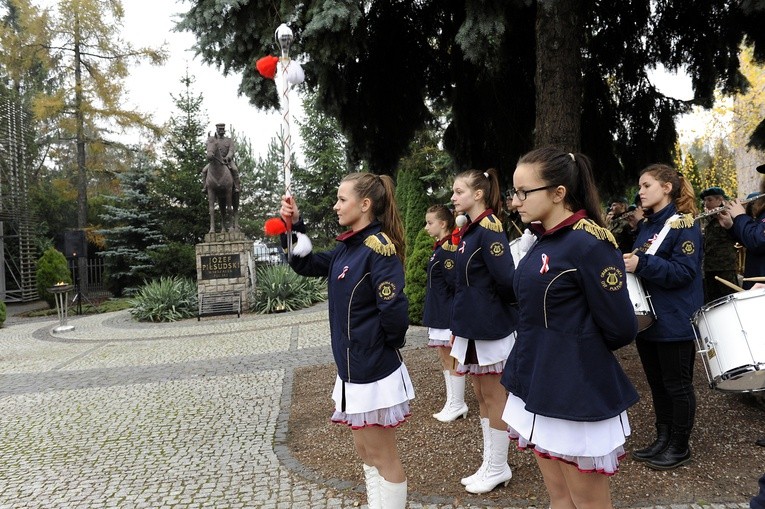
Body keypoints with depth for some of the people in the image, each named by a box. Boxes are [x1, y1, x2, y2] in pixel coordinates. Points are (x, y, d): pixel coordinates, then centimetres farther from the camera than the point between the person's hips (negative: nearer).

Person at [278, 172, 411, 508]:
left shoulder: (378, 247, -19)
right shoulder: (346, 246, 7)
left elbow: (395, 309, -25)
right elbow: (306, 265, 16)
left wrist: (389, 343, -8)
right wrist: (295, 227, 3)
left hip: (374, 371, -9)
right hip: (354, 368, 9)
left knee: (383, 458, 6)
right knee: (365, 451, 21)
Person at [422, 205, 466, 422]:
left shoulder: (447, 249, -18)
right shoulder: (439, 248, 12)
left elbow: (454, 283, -21)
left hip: (448, 313, -10)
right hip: (438, 313, 10)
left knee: (451, 359, 1)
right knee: (445, 359, 15)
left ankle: (457, 405, 13)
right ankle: (452, 403, 26)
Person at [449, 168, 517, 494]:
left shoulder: (490, 228, -16)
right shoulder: (469, 230, 11)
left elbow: (506, 279, -23)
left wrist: (497, 306, -5)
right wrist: (462, 318, 6)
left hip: (491, 327, -9)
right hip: (472, 326, 9)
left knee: (494, 397, 4)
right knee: (481, 397, 16)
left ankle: (498, 469, 19)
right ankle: (490, 464, 28)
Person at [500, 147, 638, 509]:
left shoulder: (589, 244, -18)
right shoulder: (544, 241, 8)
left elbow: (620, 329, -15)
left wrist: (579, 347, 0)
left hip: (576, 392, -8)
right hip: (538, 387, 8)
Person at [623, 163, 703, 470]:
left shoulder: (683, 225, -12)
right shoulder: (646, 225, 10)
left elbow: (684, 271, -22)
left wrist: (641, 264, -30)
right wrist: (624, 262, 1)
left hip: (674, 322, -8)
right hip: (647, 318, 8)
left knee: (677, 385, 5)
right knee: (657, 384, 15)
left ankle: (680, 447, 19)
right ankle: (662, 440, 28)